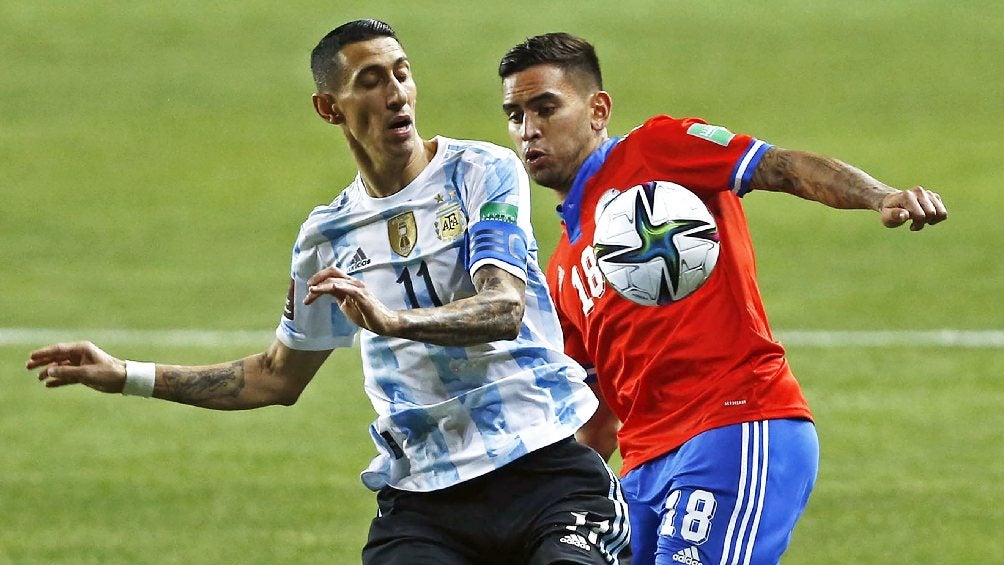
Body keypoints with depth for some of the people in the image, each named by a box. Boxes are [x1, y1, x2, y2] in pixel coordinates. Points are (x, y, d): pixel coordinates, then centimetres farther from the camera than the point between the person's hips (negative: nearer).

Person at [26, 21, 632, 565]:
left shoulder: (484, 172, -1)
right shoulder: (328, 237, 13)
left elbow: (505, 308, -16)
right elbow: (280, 376, 25)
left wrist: (394, 320, -33)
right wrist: (128, 376, 20)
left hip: (543, 473, -3)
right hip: (422, 496, 3)